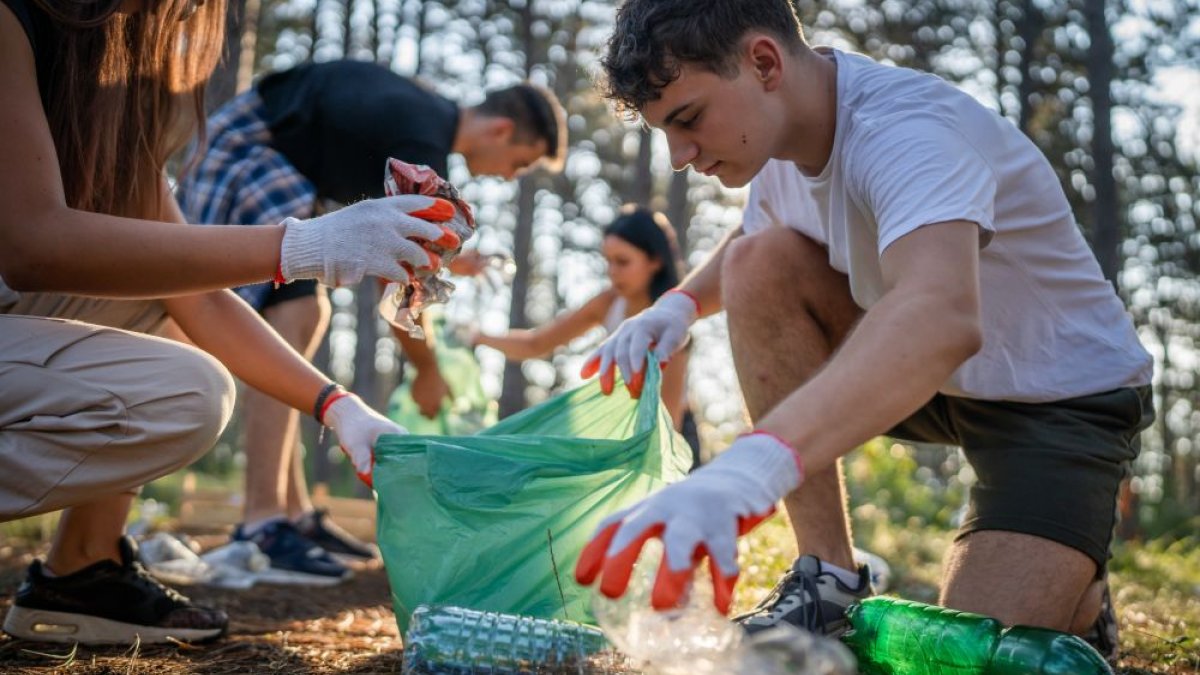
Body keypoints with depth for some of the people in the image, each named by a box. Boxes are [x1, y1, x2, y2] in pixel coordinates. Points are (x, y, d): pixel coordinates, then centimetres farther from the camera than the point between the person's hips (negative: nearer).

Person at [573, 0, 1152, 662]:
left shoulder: (905, 129, -32)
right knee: (757, 263, -16)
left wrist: (755, 464, -67)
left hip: (1065, 398, -7)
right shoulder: (781, 132, -6)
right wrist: (682, 301, -9)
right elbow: (747, 244, 16)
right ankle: (828, 579, -10)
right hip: (934, 375, 7)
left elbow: (941, 317, -52)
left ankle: (1075, 593, 15)